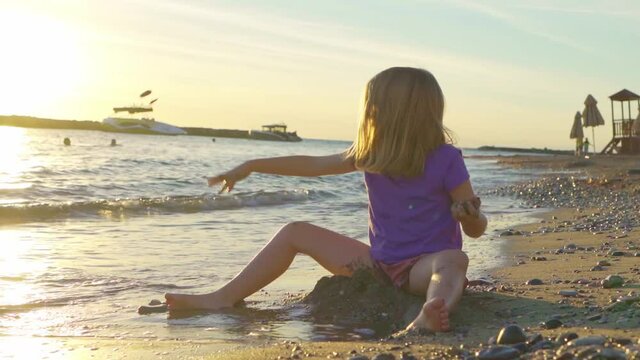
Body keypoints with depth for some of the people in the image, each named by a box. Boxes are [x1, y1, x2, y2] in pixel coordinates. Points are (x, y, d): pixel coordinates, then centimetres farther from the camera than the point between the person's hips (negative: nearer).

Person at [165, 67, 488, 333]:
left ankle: (427, 320, -74)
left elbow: (477, 229, -9)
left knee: (454, 260, -41)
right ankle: (224, 300, -2)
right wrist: (250, 166, 11)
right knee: (295, 232, 4)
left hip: (424, 266, -6)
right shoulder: (369, 155, 1)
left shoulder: (445, 159, -14)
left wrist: (470, 216, -34)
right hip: (379, 263, 6)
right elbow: (314, 165, 10)